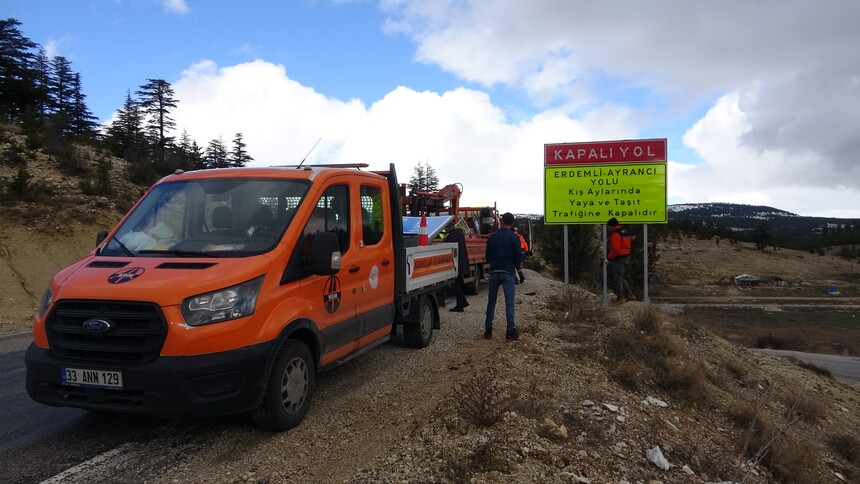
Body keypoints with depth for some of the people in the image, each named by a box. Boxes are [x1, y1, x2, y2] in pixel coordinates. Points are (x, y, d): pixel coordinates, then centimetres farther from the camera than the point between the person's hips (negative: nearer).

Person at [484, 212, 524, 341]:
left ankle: (488, 329, 14)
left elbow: (487, 256, 12)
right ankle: (510, 331, -6)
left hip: (494, 272, 3)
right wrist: (520, 272, 9)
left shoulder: (492, 237, 6)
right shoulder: (514, 238, -4)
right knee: (509, 303, -3)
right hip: (508, 273, -3)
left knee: (491, 302, 11)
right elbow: (518, 257, -3)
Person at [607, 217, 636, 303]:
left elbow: (615, 249, -24)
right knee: (620, 278, 19)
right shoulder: (624, 232, 14)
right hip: (625, 256, 10)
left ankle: (620, 298, 5)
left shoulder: (615, 234, -18)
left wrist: (609, 257, -10)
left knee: (617, 278, -1)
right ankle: (629, 295, 20)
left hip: (618, 258, -10)